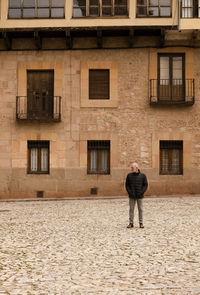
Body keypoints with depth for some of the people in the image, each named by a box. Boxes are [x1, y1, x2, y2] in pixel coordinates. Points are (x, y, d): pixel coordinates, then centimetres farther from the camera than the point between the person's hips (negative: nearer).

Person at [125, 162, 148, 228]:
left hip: (140, 196, -1)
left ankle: (141, 223, 12)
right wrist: (130, 192, -9)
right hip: (132, 196, 1)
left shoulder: (143, 175, 0)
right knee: (131, 209, 3)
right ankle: (131, 223, 9)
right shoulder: (129, 175, 3)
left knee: (140, 209, 3)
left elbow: (145, 185, -1)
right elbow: (127, 185, 4)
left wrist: (141, 192, -12)